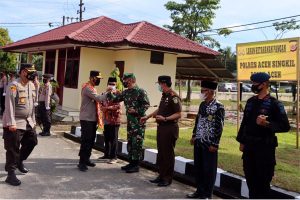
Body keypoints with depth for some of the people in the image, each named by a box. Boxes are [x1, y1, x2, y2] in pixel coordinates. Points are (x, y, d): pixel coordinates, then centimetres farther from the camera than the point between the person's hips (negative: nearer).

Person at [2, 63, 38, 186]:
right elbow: (9, 105, -19)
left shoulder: (32, 86, 9)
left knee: (32, 141, 16)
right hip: (15, 123, -8)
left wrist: (33, 120, 17)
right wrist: (11, 123, -23)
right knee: (13, 149, -1)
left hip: (28, 122, 8)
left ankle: (19, 161, 38)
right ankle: (11, 174, 8)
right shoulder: (14, 86, -16)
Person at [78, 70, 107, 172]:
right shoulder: (87, 88, -15)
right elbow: (98, 98, -25)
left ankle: (86, 159, 25)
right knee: (86, 141, -7)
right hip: (86, 119, -10)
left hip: (93, 119, 10)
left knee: (91, 140, 14)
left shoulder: (92, 88, 17)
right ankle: (81, 162, 0)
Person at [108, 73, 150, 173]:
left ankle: (136, 165, 4)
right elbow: (115, 99, 13)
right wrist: (109, 93, -4)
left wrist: (136, 111, -21)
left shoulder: (140, 91, -11)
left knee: (137, 143, -4)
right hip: (129, 121, 8)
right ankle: (131, 163, 25)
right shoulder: (125, 92, 12)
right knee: (130, 142, 13)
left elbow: (146, 104, -14)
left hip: (139, 122, -8)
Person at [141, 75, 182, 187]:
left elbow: (178, 114, -20)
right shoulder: (164, 95, 13)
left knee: (168, 154, -1)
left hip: (169, 128, -9)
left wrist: (165, 118, -30)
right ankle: (161, 175, 25)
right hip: (161, 127, 9)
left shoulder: (173, 97, -16)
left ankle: (168, 178, 10)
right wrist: (147, 117, 30)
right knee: (161, 152, 14)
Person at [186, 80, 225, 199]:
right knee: (198, 167, 14)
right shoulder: (202, 104, 10)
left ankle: (207, 195, 16)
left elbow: (219, 127, -13)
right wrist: (194, 136, 15)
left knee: (209, 169, 4)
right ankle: (199, 191, 28)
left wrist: (214, 144, -14)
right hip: (198, 141, 7)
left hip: (209, 143, -7)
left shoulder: (218, 107, -12)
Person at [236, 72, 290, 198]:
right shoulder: (250, 101, 8)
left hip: (265, 147, -6)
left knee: (262, 180, 3)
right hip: (249, 146, 6)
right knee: (250, 178, 14)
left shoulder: (274, 103, -10)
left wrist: (267, 124, -26)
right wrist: (241, 141, 13)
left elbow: (285, 126, -12)